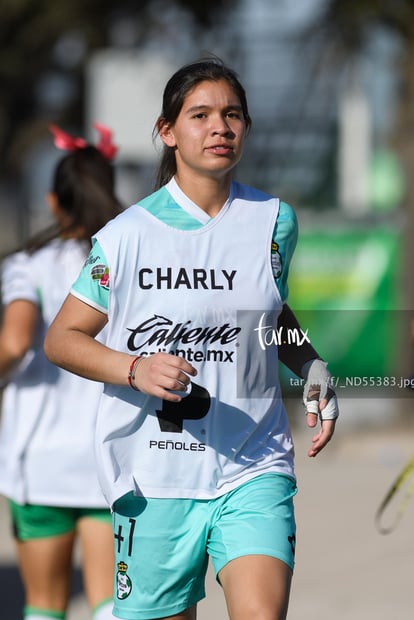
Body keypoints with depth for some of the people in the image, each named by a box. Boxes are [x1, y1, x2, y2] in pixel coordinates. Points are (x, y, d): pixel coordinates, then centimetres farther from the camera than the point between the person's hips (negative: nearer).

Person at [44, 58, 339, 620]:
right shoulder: (127, 236, -4)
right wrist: (136, 369, -16)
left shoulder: (274, 221, 5)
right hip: (154, 477, -1)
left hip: (253, 467, 1)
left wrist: (311, 365, 6)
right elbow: (61, 339, 1)